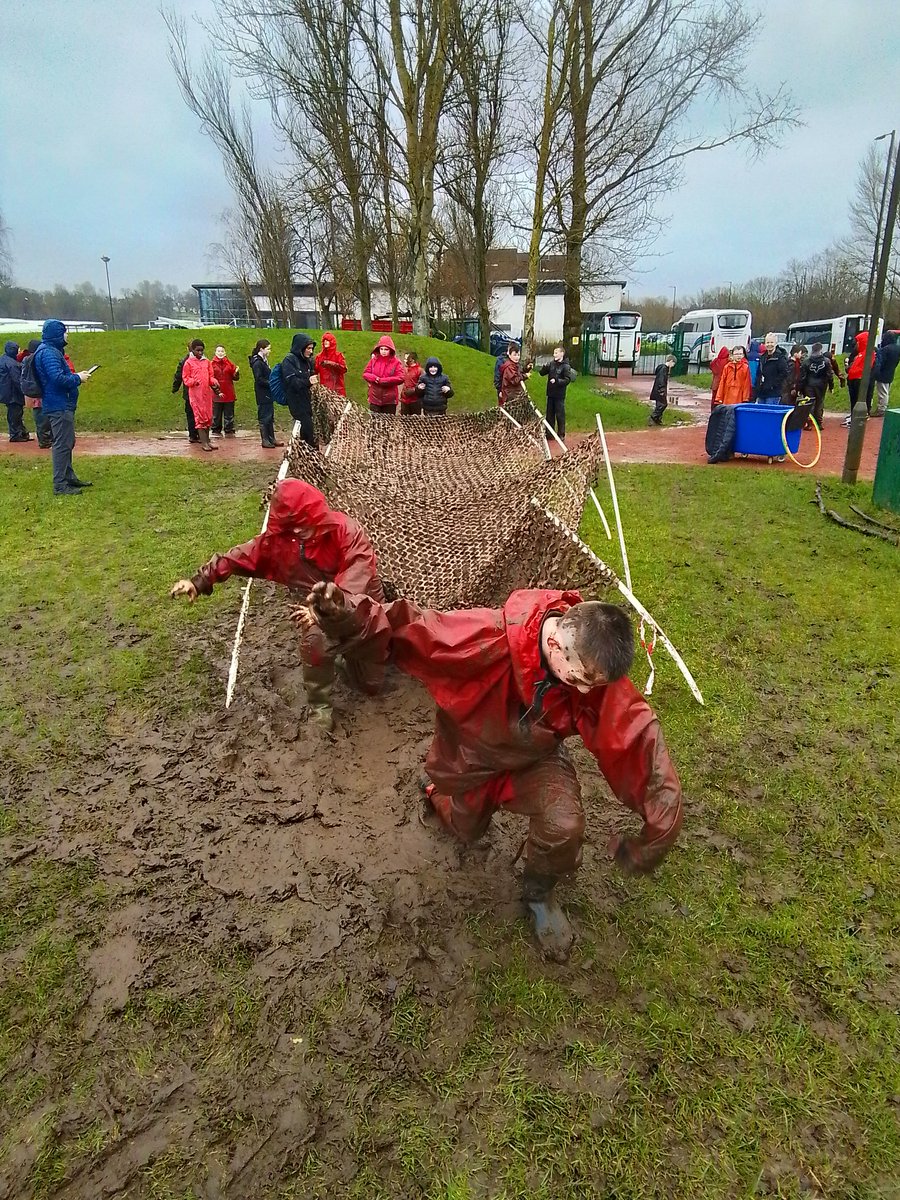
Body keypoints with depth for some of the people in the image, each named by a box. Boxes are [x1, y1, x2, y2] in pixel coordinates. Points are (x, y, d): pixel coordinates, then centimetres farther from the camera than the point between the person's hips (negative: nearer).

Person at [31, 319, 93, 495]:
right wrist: (78, 378, -13)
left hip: (62, 405, 11)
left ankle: (69, 477, 30)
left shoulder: (53, 350, 17)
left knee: (67, 443, 19)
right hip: (59, 406, -11)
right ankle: (60, 485, -6)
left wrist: (76, 375, 8)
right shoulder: (48, 353, -16)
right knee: (62, 444, -9)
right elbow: (58, 378, -25)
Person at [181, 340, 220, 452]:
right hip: (195, 393, -5)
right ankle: (203, 442, -4)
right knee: (200, 417, -5)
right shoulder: (188, 362, -2)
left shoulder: (207, 361, 10)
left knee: (208, 417, 8)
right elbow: (185, 378, -1)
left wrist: (214, 382, -7)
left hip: (207, 392, 5)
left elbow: (211, 376, 14)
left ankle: (207, 440, 18)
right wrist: (193, 382, -20)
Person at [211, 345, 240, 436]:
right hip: (217, 394, -2)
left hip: (229, 394, 2)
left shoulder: (229, 363, 7)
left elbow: (235, 378, 6)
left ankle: (229, 431, 12)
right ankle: (216, 431, 13)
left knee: (229, 415, 5)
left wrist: (237, 373, -15)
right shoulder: (212, 364, 1)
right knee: (216, 414, 4)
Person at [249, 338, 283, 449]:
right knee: (264, 417, -3)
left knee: (270, 416, 13)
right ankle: (265, 440, 3)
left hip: (268, 393, 9)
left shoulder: (264, 361, 14)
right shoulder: (257, 363, -14)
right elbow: (259, 379, -19)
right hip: (262, 395, -9)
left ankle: (271, 439, 20)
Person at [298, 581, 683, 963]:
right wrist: (345, 615, -51)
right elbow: (410, 630, -34)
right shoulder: (488, 637, -40)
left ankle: (538, 892, 9)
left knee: (564, 826, -26)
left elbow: (639, 741, -28)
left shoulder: (594, 667, -33)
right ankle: (440, 792, 59)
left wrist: (657, 834, -24)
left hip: (533, 758, 1)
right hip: (469, 756, 0)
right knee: (466, 830, 23)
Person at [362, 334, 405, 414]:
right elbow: (365, 374, 6)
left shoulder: (396, 362, -4)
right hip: (375, 398, 2)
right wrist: (375, 378, -17)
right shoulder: (373, 360, 5)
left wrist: (382, 380, -15)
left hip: (390, 399, -2)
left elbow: (401, 378, -12)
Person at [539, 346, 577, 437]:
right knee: (550, 414, 13)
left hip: (559, 395, -6)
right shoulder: (551, 363, 4)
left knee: (560, 414, 1)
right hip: (550, 393, 6)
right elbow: (542, 373, 8)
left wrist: (557, 381, -24)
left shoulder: (565, 366, -10)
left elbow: (568, 380, -14)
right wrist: (545, 367, -12)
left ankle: (561, 434, 10)